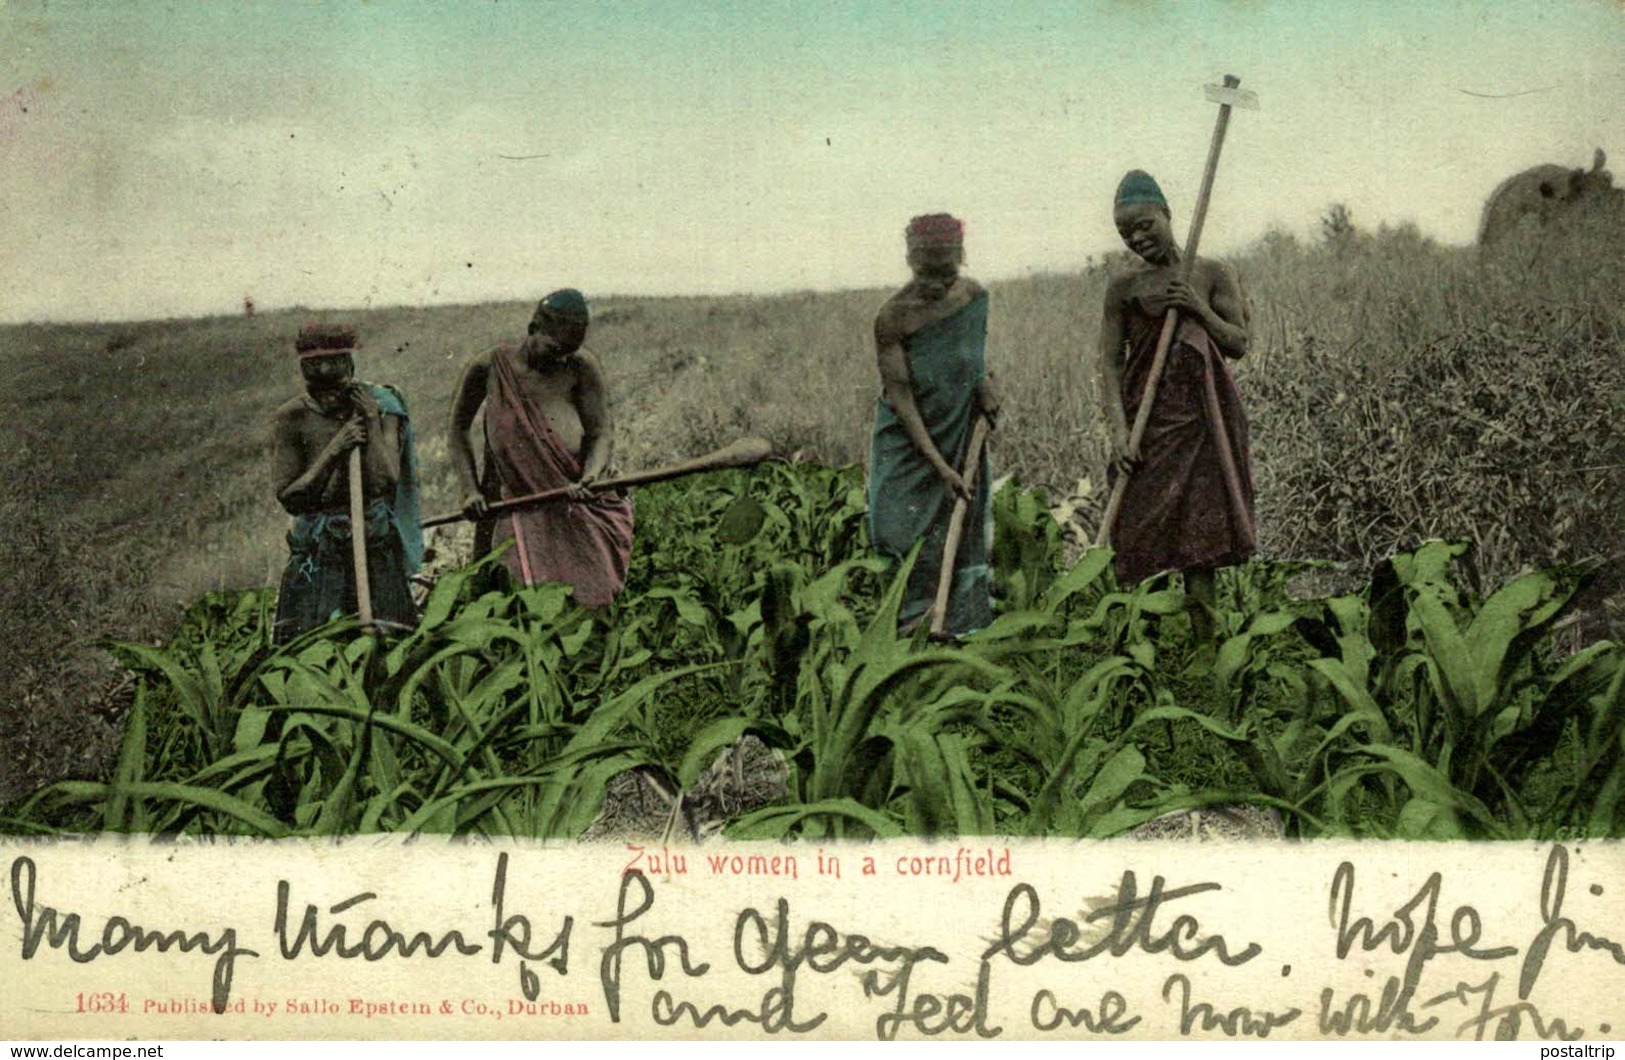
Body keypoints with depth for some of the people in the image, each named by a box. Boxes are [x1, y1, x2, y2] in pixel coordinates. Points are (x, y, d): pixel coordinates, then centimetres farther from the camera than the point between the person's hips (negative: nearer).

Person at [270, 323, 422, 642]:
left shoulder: (380, 406, -1)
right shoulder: (290, 420, -1)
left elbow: (385, 480, -12)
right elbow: (289, 498, -8)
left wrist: (373, 424, -14)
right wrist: (334, 451, -14)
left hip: (375, 542, 0)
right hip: (316, 549, 0)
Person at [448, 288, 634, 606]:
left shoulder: (581, 368, 3)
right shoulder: (489, 368, 3)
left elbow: (601, 433, 1)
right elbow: (459, 427, 11)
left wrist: (589, 479, -19)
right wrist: (470, 490, 0)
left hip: (573, 503, 0)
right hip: (514, 505, 0)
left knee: (584, 591, -3)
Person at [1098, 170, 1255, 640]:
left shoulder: (1211, 275, 6)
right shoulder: (1122, 289, 8)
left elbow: (1239, 345, 5)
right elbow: (1109, 363, 2)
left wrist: (1200, 309, -11)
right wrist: (1118, 430, -10)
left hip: (1201, 417, -1)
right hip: (1145, 417, 1)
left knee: (1199, 529, -5)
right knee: (1141, 528, -4)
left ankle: (1204, 640, -4)